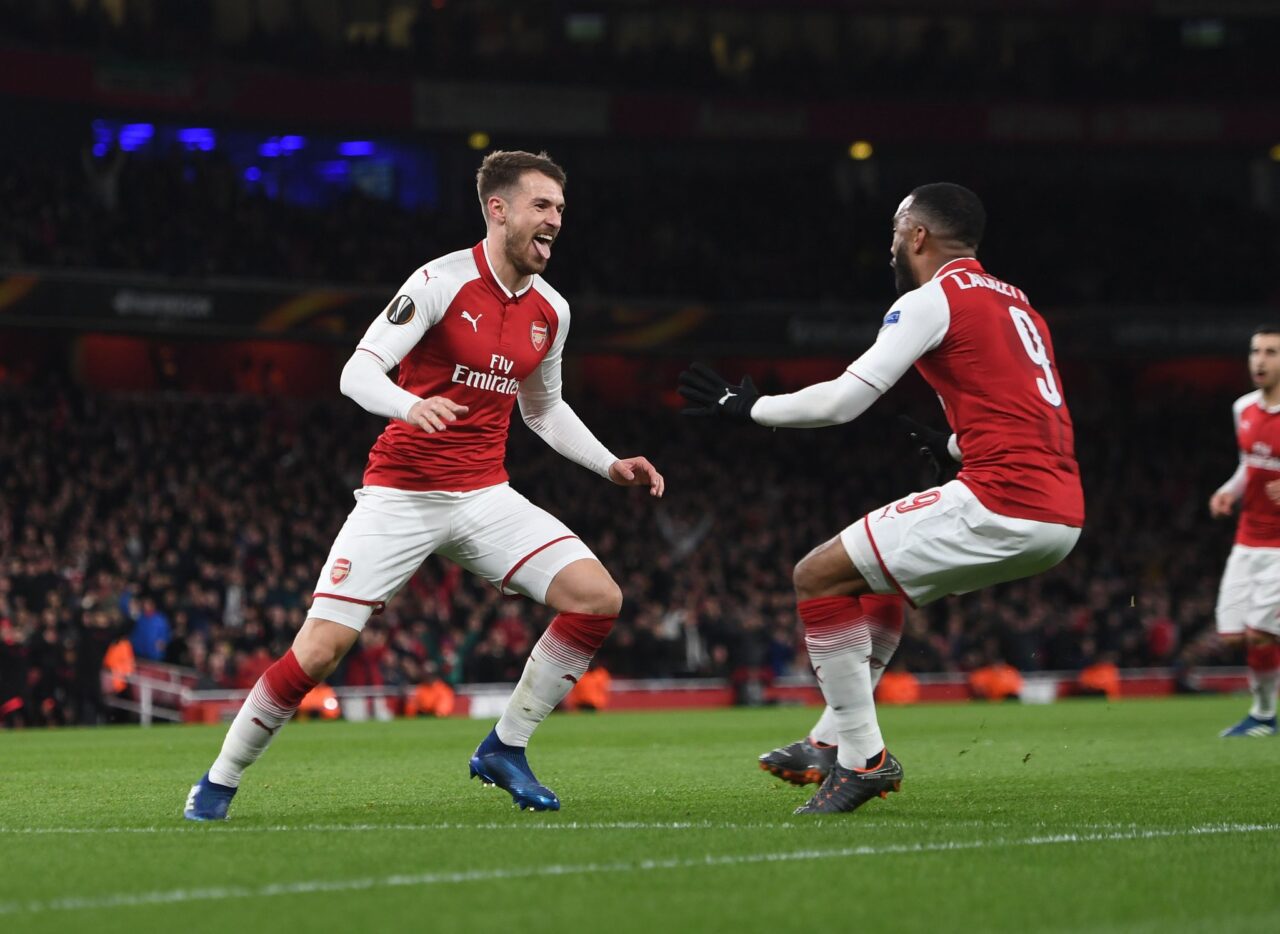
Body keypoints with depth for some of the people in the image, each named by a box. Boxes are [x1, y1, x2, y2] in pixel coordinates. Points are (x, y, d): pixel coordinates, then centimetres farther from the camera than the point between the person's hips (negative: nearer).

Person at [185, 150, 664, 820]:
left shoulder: (551, 311, 6)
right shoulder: (441, 282, -13)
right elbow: (358, 373, -19)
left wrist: (611, 465, 14)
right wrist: (411, 405, -39)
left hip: (484, 496, 5)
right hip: (399, 495, -5)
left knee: (598, 598, -12)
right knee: (320, 647, -14)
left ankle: (504, 750, 3)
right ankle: (219, 782, 7)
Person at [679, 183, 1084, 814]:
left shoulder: (931, 300, -3)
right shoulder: (1015, 302, 23)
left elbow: (843, 400, -5)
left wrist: (747, 407, 8)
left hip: (1003, 504, -9)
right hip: (1062, 518, 9)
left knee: (818, 576, 0)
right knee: (879, 575, 29)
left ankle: (862, 758, -2)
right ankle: (833, 740, 31)